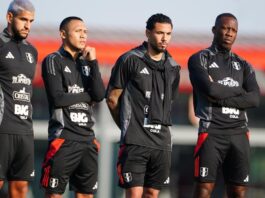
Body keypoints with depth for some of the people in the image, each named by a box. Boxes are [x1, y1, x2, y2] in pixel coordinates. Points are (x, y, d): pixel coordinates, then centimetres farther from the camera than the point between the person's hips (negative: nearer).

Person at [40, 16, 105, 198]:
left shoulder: (86, 64, 16)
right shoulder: (54, 61, -1)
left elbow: (100, 95, 1)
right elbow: (58, 98, -12)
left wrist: (93, 62, -3)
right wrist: (88, 96, 0)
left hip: (87, 138, 6)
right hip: (64, 139, -6)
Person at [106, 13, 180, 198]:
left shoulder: (173, 68, 12)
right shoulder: (129, 60, -4)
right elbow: (112, 99, 1)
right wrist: (128, 127, 9)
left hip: (162, 142, 5)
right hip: (135, 141, -5)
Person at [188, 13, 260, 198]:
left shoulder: (243, 66, 17)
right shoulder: (200, 60, 4)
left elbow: (254, 99, 0)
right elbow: (210, 90, -14)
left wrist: (219, 99, -9)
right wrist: (239, 91, 1)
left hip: (239, 133, 4)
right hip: (212, 132, -4)